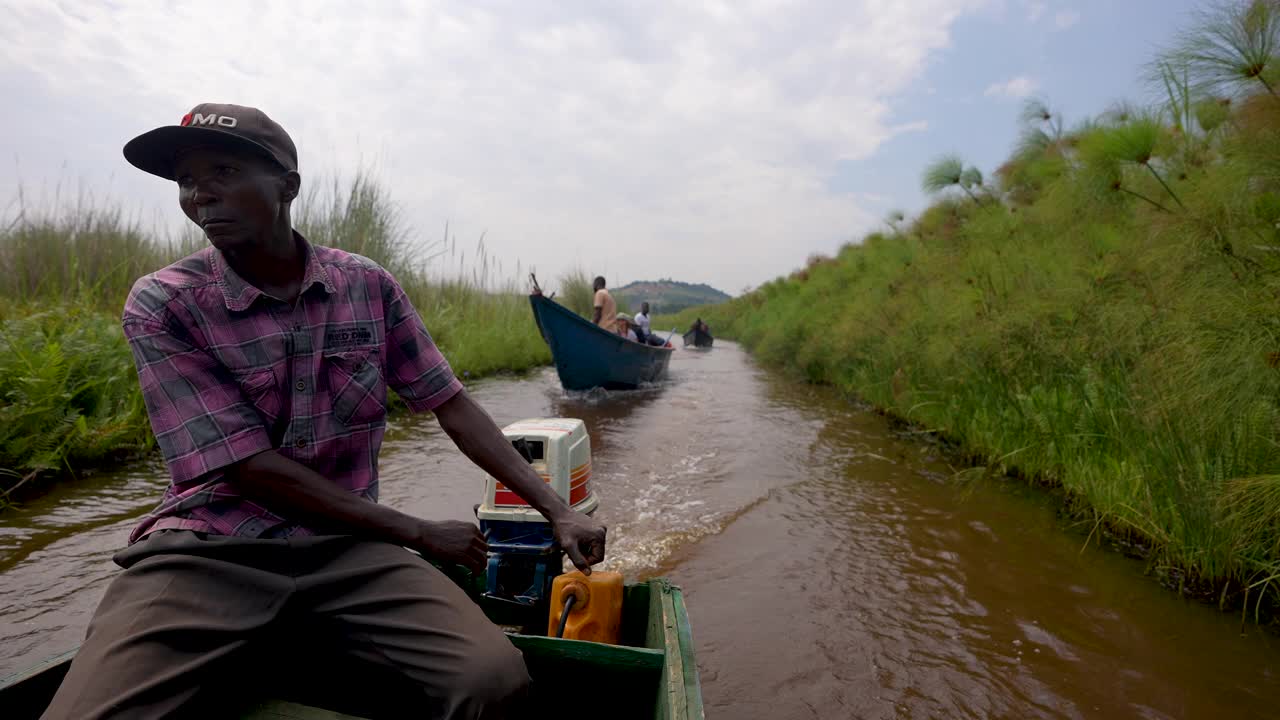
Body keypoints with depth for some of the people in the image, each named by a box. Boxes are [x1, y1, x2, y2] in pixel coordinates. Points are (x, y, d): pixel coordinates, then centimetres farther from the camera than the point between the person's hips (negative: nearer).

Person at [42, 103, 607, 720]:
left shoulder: (368, 286, 1)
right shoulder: (161, 304, -6)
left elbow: (451, 404, 3)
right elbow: (251, 469, -11)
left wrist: (557, 511, -3)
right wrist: (419, 534, -9)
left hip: (346, 547, 2)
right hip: (206, 551, -1)